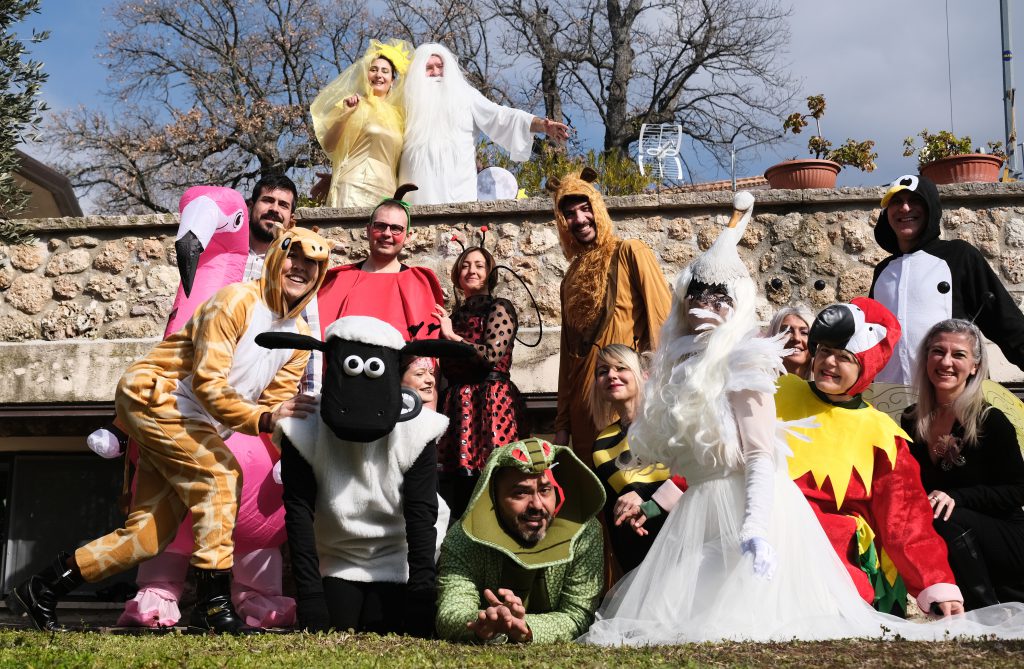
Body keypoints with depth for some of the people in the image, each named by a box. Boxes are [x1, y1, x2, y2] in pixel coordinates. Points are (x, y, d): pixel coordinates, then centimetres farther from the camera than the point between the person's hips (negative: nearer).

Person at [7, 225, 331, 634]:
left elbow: (277, 404, 3)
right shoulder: (237, 301, -17)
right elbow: (207, 382, -25)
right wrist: (261, 418, -37)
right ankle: (213, 604, -24)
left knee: (147, 538, 3)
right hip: (153, 396, -8)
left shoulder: (301, 337, 7)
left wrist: (285, 423, -20)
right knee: (218, 475, -27)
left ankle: (40, 592, 16)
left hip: (196, 427, 8)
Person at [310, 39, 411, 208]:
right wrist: (344, 115, -13)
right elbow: (328, 146, -1)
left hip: (387, 193, 4)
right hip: (354, 189, -4)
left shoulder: (397, 114, 19)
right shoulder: (354, 105, 8)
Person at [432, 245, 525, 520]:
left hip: (489, 403, -6)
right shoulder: (454, 316, 21)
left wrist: (452, 336, -7)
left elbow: (492, 355, -12)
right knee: (457, 488, 1)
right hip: (459, 404, 6)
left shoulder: (498, 309, 1)